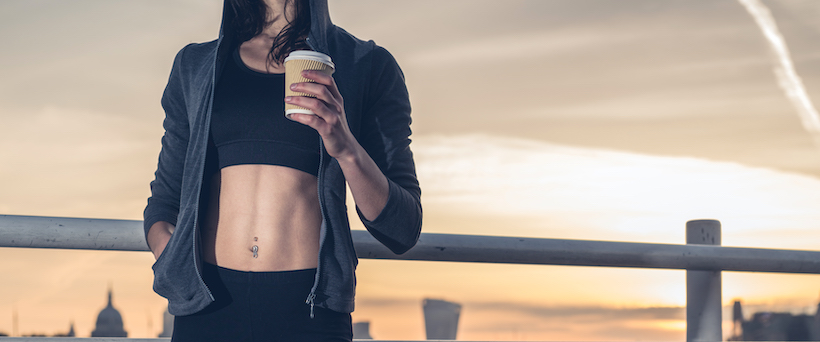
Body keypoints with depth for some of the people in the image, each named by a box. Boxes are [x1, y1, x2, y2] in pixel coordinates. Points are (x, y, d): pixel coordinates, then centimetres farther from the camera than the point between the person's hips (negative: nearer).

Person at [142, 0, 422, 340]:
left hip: (310, 311, -2)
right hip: (207, 308, 2)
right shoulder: (194, 66, 12)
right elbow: (164, 200, 15)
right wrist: (177, 267, -6)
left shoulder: (367, 66, 4)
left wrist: (346, 149, -15)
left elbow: (403, 231, 1)